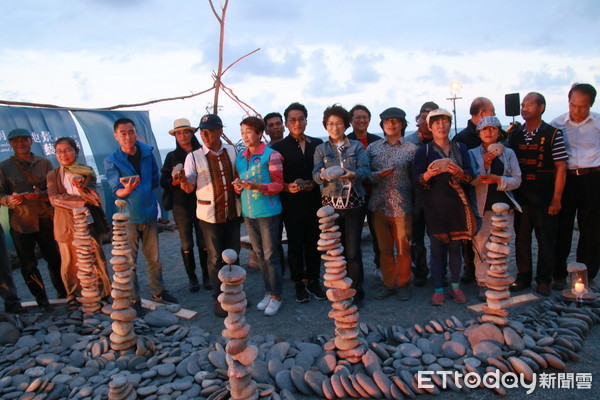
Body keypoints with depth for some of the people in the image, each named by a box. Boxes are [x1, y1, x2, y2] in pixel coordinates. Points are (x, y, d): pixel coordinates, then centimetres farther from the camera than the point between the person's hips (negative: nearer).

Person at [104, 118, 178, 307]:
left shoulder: (147, 153, 2)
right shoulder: (112, 161, -7)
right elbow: (116, 191, -12)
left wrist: (141, 190, -2)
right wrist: (127, 190, -32)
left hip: (149, 213, 3)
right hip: (128, 217, -3)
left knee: (154, 257, 15)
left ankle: (158, 291, 31)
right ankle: (134, 298, 18)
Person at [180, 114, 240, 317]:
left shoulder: (232, 151, 2)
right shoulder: (194, 157, -5)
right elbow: (189, 188, -9)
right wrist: (183, 181, -31)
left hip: (232, 212, 3)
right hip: (209, 215, -3)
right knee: (216, 258, 5)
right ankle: (218, 299, 21)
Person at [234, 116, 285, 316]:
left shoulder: (271, 155, -8)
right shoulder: (240, 157, 10)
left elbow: (278, 185, -9)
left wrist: (256, 186, -23)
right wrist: (238, 186, -3)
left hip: (267, 212, -6)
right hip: (248, 212, 6)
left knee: (270, 255, 1)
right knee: (260, 255, 13)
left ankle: (276, 296, 15)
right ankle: (268, 292, 26)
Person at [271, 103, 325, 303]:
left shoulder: (317, 144, 8)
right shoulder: (279, 147, -1)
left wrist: (315, 184, -9)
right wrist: (287, 187, -18)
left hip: (314, 202, 3)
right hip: (292, 204, -2)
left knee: (314, 243, 10)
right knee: (295, 245, 7)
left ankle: (313, 281, 25)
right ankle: (299, 284, 22)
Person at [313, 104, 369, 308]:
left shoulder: (356, 146, 7)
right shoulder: (321, 149, 9)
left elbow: (365, 169, -6)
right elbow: (316, 174, -4)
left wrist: (352, 174, -28)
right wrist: (323, 175, -28)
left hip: (354, 204, -1)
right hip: (331, 205, 1)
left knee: (353, 251, -3)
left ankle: (356, 294, 11)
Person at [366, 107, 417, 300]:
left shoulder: (411, 149, 5)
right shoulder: (372, 148, 9)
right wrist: (377, 175, -15)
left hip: (402, 207, -2)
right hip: (379, 206, 2)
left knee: (403, 249, 6)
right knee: (384, 249, 10)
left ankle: (403, 284, 24)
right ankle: (388, 284, 25)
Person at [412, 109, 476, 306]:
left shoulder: (460, 148, 9)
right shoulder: (424, 151, 2)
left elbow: (470, 176, 2)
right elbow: (416, 179, -4)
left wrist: (459, 172, -19)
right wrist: (428, 174, -24)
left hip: (457, 204, 2)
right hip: (434, 206, -2)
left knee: (455, 246, 8)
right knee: (437, 248, 1)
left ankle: (455, 286, 20)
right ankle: (438, 289, 11)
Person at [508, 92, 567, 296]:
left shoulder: (553, 134, -4)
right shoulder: (515, 135, 8)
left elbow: (561, 168, -6)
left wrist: (556, 198, -11)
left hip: (544, 196, -3)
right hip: (520, 195, 4)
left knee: (546, 238, 5)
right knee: (521, 237, 9)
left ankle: (544, 279, 18)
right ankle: (523, 276, 22)